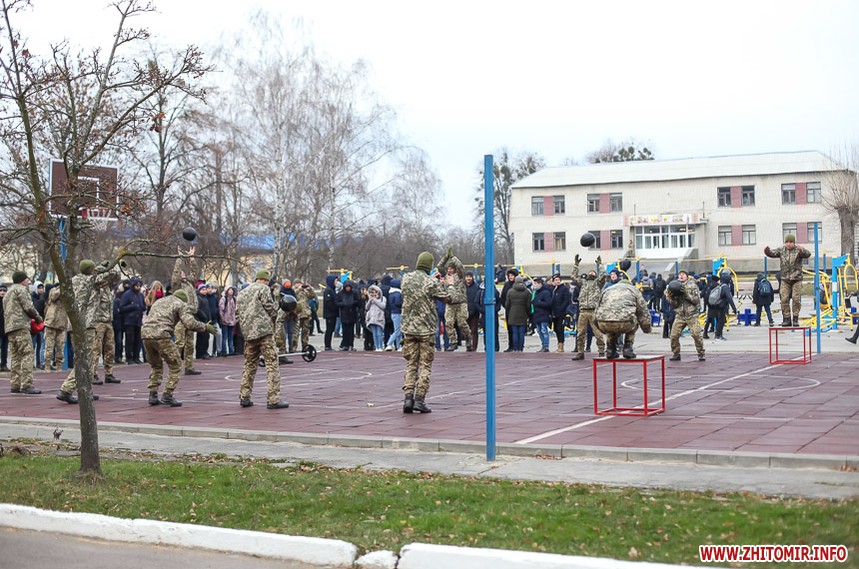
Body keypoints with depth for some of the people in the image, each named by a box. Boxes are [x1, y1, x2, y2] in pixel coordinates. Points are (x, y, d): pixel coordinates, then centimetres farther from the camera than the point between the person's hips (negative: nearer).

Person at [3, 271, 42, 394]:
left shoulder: (8, 293, 27)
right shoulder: (21, 289, -2)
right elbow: (28, 307, -10)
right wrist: (37, 317, 6)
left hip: (9, 328, 10)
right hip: (21, 326, -10)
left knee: (15, 357, 10)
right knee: (27, 354, -12)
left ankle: (15, 385, 8)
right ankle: (27, 385, -19)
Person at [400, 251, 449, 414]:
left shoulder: (406, 279, 1)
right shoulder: (432, 282, -12)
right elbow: (447, 297, -3)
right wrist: (446, 286, 20)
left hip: (409, 328, 4)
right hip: (426, 329, -4)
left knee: (411, 364, 11)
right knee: (425, 365, 3)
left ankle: (408, 398, 2)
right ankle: (420, 400, -2)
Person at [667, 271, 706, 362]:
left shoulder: (693, 286, 2)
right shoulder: (675, 287, 12)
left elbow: (697, 300, -9)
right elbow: (674, 305, 10)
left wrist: (686, 294, -19)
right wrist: (671, 297, -9)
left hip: (691, 315, -3)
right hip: (680, 315, 3)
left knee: (696, 334, -14)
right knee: (674, 335, -7)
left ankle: (701, 354, 0)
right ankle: (676, 354, 9)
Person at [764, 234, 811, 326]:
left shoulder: (798, 250, -5)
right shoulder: (781, 250, 7)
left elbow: (808, 254, -20)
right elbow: (772, 254, 2)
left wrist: (802, 250, -42)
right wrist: (767, 251, -21)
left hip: (796, 279, -2)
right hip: (785, 280, 3)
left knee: (796, 299, -4)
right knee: (784, 299, -2)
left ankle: (795, 319, 7)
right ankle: (786, 319, 5)